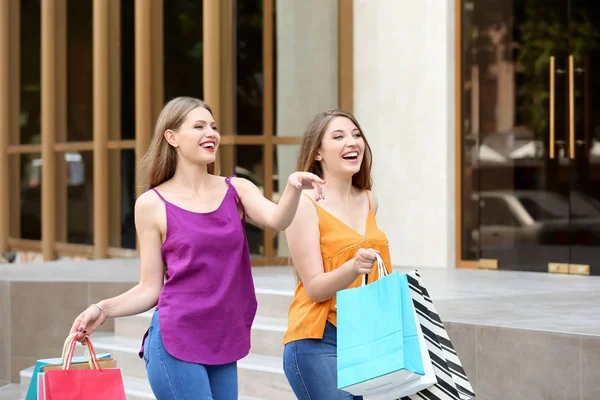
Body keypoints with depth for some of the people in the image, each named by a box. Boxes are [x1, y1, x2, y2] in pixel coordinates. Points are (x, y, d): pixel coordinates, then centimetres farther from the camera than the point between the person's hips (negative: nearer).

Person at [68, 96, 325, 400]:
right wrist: (104, 309, -15)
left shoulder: (237, 190, 7)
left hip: (223, 344, 4)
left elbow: (277, 220, -14)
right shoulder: (152, 204, -3)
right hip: (176, 343, -4)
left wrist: (293, 188, -34)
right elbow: (150, 288, 1)